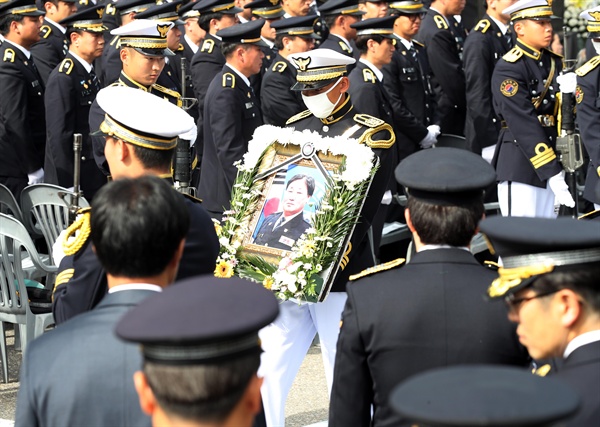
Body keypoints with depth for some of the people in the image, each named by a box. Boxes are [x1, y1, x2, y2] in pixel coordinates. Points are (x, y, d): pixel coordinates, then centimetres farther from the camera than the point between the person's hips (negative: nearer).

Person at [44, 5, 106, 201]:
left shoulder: (89, 73, 11)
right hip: (73, 178, -8)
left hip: (94, 177, 8)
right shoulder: (63, 78, -16)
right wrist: (69, 187, -20)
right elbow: (58, 135, -19)